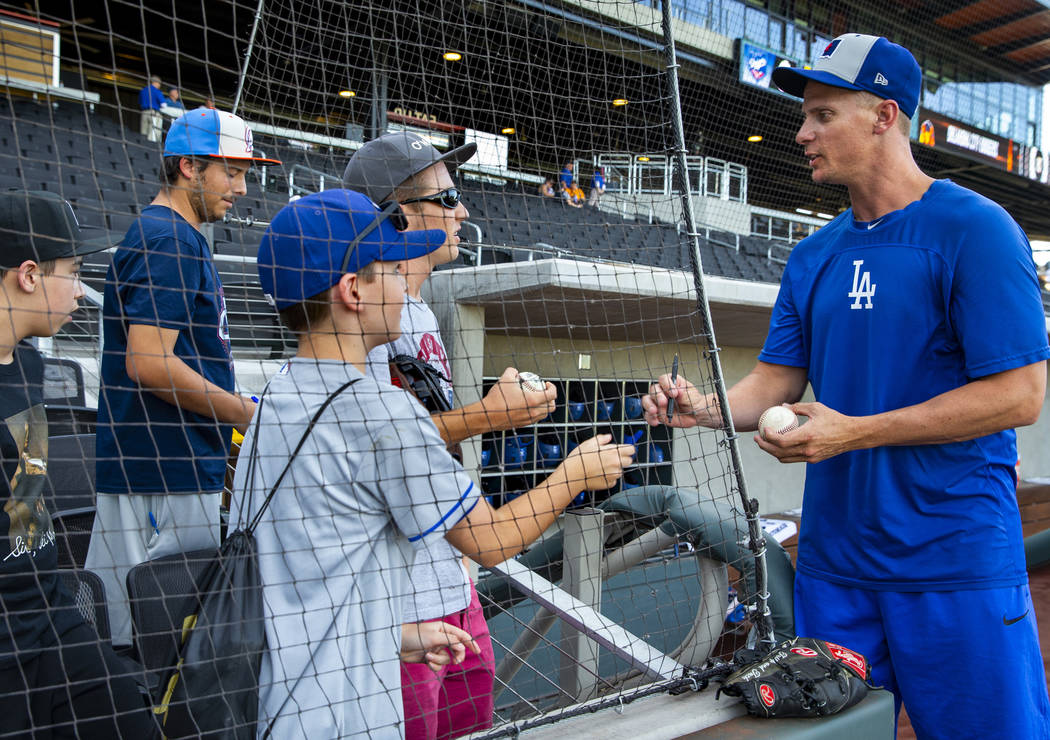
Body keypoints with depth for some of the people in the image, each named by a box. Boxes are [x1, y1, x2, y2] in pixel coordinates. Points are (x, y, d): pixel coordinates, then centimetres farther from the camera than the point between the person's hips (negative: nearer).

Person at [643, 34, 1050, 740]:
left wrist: (856, 431, -18)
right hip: (834, 561, 6)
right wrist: (707, 408, -11)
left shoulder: (975, 228, -10)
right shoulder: (813, 256, 10)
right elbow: (776, 380, 10)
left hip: (956, 564, -6)